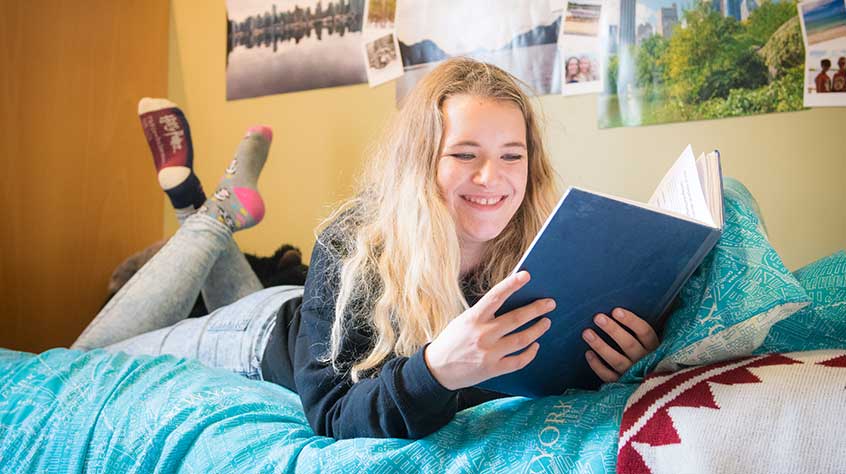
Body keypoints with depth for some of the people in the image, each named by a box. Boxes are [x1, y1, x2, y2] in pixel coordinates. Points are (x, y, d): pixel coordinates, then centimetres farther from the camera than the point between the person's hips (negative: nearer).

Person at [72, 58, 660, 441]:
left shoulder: (540, 253, -32)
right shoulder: (356, 247, -40)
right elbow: (330, 416, -41)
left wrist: (610, 356, -47)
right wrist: (436, 368, -61)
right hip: (270, 334, -4)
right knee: (84, 365, 18)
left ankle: (218, 219, 37)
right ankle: (213, 217, 19)